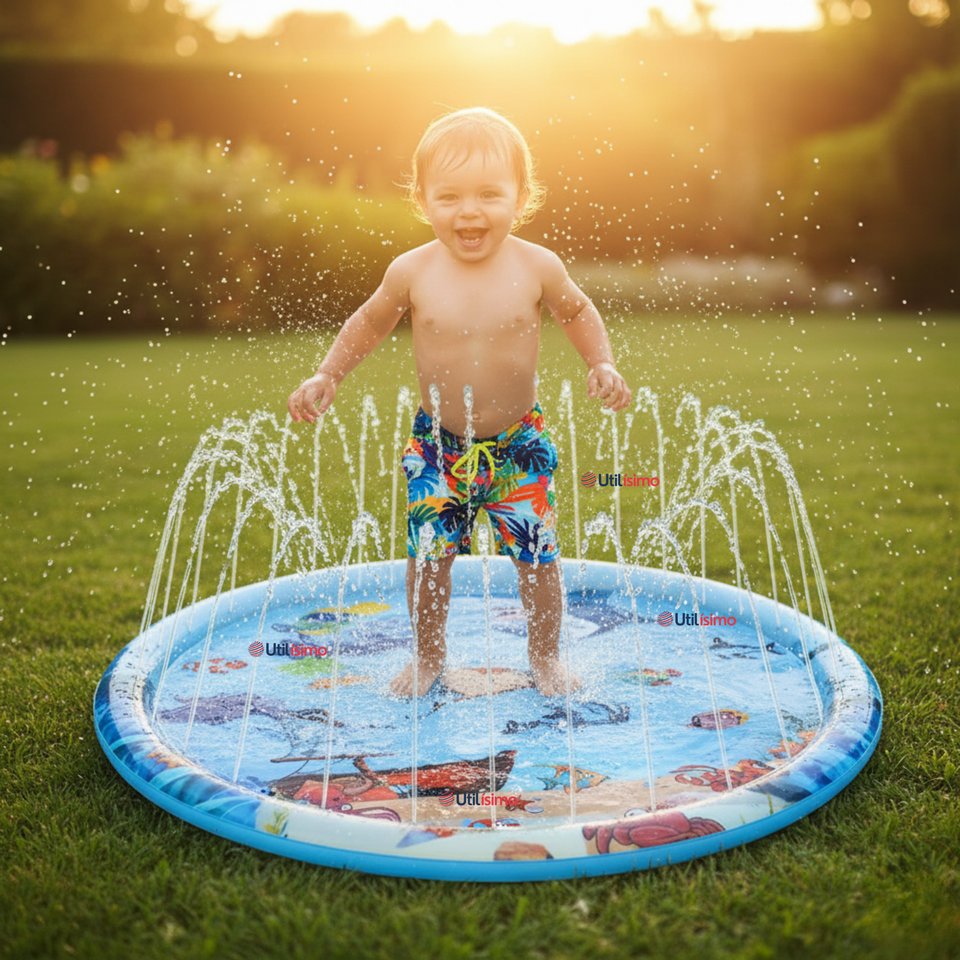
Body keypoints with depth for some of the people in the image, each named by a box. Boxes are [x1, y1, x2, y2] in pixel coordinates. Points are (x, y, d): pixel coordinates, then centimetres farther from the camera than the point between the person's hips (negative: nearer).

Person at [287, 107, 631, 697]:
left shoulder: (537, 267, -12)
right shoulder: (412, 273, -12)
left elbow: (578, 313, 8)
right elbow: (370, 323, 7)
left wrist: (602, 364, -5)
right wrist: (327, 376, -1)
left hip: (519, 443, 0)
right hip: (437, 444, 1)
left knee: (537, 555, 5)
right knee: (429, 555, 6)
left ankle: (546, 656, 30)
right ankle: (429, 655, 31)